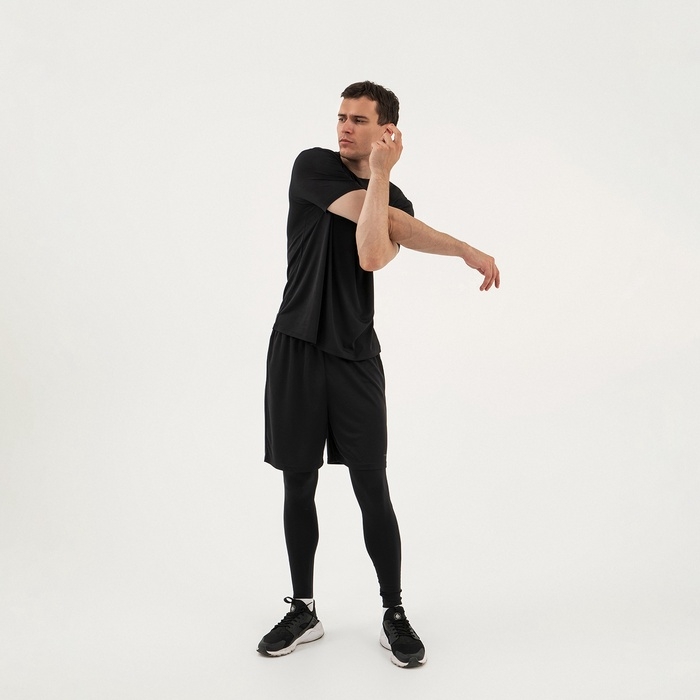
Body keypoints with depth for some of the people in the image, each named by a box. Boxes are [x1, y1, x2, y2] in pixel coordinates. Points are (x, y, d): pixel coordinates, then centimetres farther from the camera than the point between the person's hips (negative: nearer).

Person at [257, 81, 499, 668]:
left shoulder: (395, 201, 6)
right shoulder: (313, 166, 2)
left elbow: (372, 256, -17)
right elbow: (367, 214, -12)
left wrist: (381, 173, -14)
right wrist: (464, 250, -8)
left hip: (355, 356, 0)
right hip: (296, 349, 0)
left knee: (372, 489, -1)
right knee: (298, 486, 7)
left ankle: (395, 615, 15)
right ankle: (304, 611, 22)